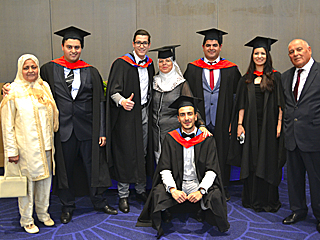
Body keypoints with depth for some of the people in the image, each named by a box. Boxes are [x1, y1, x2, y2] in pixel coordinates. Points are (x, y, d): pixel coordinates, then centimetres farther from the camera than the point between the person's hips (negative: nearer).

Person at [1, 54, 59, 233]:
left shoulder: (44, 87, 9)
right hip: (26, 146, -5)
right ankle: (27, 219, 19)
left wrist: (51, 141, 11)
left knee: (45, 178, 12)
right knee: (27, 181, 2)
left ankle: (43, 213, 30)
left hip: (46, 144, 5)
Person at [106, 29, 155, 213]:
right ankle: (123, 196, 11)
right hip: (127, 115, -5)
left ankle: (141, 190, 26)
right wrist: (122, 101, -34)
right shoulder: (121, 64, -8)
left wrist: (150, 109, 10)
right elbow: (113, 91, -15)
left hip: (145, 113, 6)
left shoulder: (149, 64, 11)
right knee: (126, 154, -1)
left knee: (143, 153, 12)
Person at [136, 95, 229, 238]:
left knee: (215, 197, -29)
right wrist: (173, 189, -21)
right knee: (158, 194, -28)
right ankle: (166, 215, 7)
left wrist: (201, 190, -21)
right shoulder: (170, 138, 2)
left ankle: (203, 215, 7)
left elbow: (212, 170, -4)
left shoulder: (207, 139, 1)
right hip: (176, 184, 0)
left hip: (201, 185, 0)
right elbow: (165, 169, -3)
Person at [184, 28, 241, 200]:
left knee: (222, 153, 8)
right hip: (199, 121, 0)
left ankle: (223, 189, 23)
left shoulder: (231, 69, 5)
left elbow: (236, 96, 4)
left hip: (222, 122, 0)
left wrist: (233, 121, -3)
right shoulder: (193, 69, 5)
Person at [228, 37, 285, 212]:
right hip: (250, 126, 3)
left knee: (268, 162, 2)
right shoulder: (246, 79, 10)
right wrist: (239, 124, 0)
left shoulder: (275, 77, 1)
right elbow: (241, 104, 8)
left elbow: (280, 104, -2)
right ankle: (251, 199, 19)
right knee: (250, 161, 7)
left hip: (268, 126, -2)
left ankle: (268, 200, 14)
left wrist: (279, 124, -10)